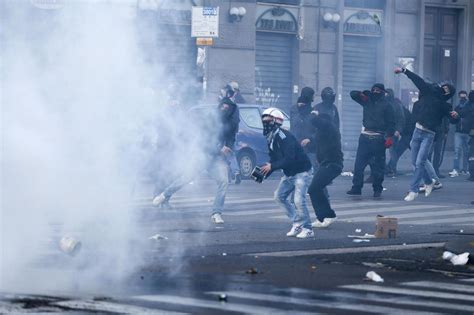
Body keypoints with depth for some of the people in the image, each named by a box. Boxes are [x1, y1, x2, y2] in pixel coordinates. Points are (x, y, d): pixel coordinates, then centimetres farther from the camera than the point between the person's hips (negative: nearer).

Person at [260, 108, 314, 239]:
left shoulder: (284, 136, -24)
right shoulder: (271, 139, 6)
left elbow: (289, 158, -32)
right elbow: (274, 159, 10)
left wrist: (272, 166, -30)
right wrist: (264, 173, -4)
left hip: (301, 172, -10)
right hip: (289, 174, 10)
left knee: (299, 200, -18)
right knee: (279, 196, 9)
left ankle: (307, 229, -6)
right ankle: (297, 223, 16)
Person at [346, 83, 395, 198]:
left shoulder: (386, 105, 2)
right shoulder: (367, 101, 14)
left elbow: (391, 123, -2)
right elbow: (353, 94, 19)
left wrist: (389, 137, -12)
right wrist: (362, 94, 1)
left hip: (378, 139, -4)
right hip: (365, 137, 4)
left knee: (378, 165, -1)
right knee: (359, 163, 0)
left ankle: (377, 189, 7)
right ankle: (356, 187, 4)